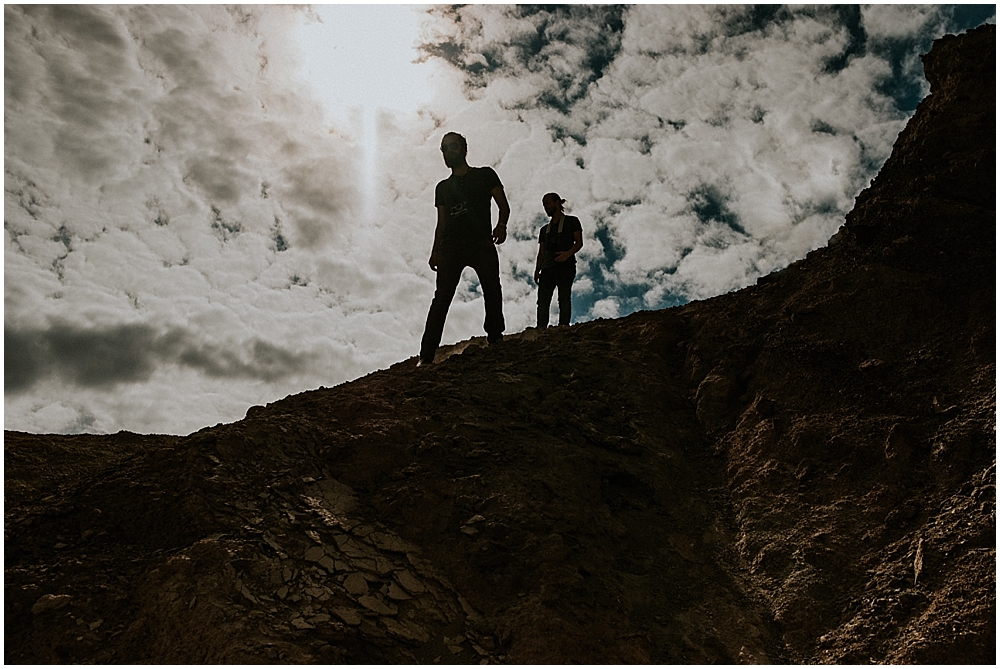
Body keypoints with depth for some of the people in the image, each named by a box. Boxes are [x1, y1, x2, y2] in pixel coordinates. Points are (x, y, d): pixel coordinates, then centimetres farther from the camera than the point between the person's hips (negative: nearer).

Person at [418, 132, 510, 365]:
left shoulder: (485, 175, 15)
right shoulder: (443, 187, 24)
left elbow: (504, 206, 8)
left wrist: (501, 225, -13)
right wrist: (435, 253, 9)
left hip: (481, 243, -1)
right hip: (450, 247, 1)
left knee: (492, 290, -17)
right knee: (441, 298, -10)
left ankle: (494, 336, -4)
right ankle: (426, 355, -15)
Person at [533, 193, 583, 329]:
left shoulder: (572, 221, 13)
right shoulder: (545, 229, 27)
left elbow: (579, 242, 1)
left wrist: (568, 253, -18)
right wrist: (537, 271, 6)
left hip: (565, 265, -5)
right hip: (548, 267, 5)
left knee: (564, 298, -12)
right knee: (543, 300, -8)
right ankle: (541, 329, -13)